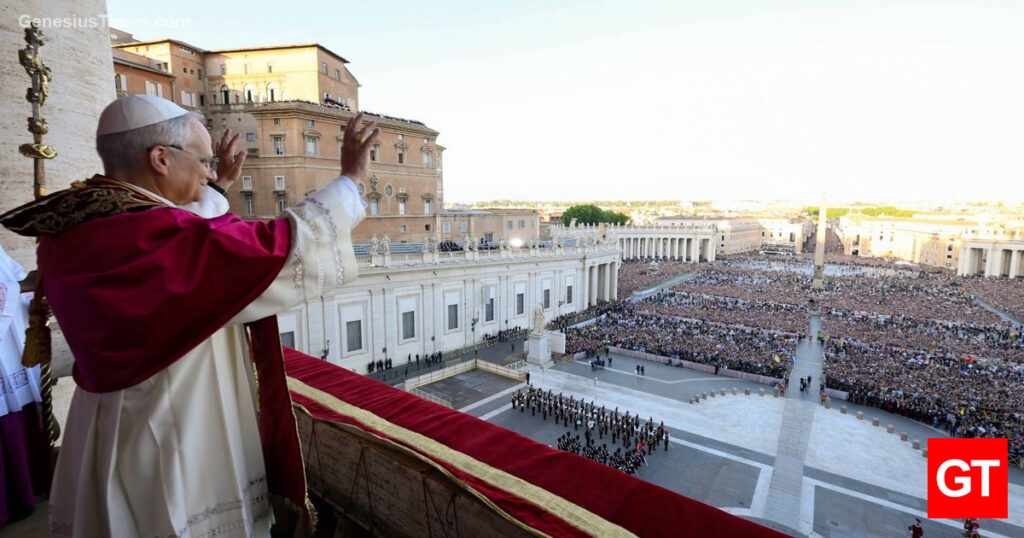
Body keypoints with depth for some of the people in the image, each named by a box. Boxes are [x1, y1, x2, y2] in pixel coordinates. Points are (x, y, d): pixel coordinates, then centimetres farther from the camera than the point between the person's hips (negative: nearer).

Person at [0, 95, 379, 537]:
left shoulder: (74, 231, 0)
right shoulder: (150, 237, -29)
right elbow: (283, 246, -28)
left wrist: (215, 186, 24)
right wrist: (350, 179, -17)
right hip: (177, 453, -9)